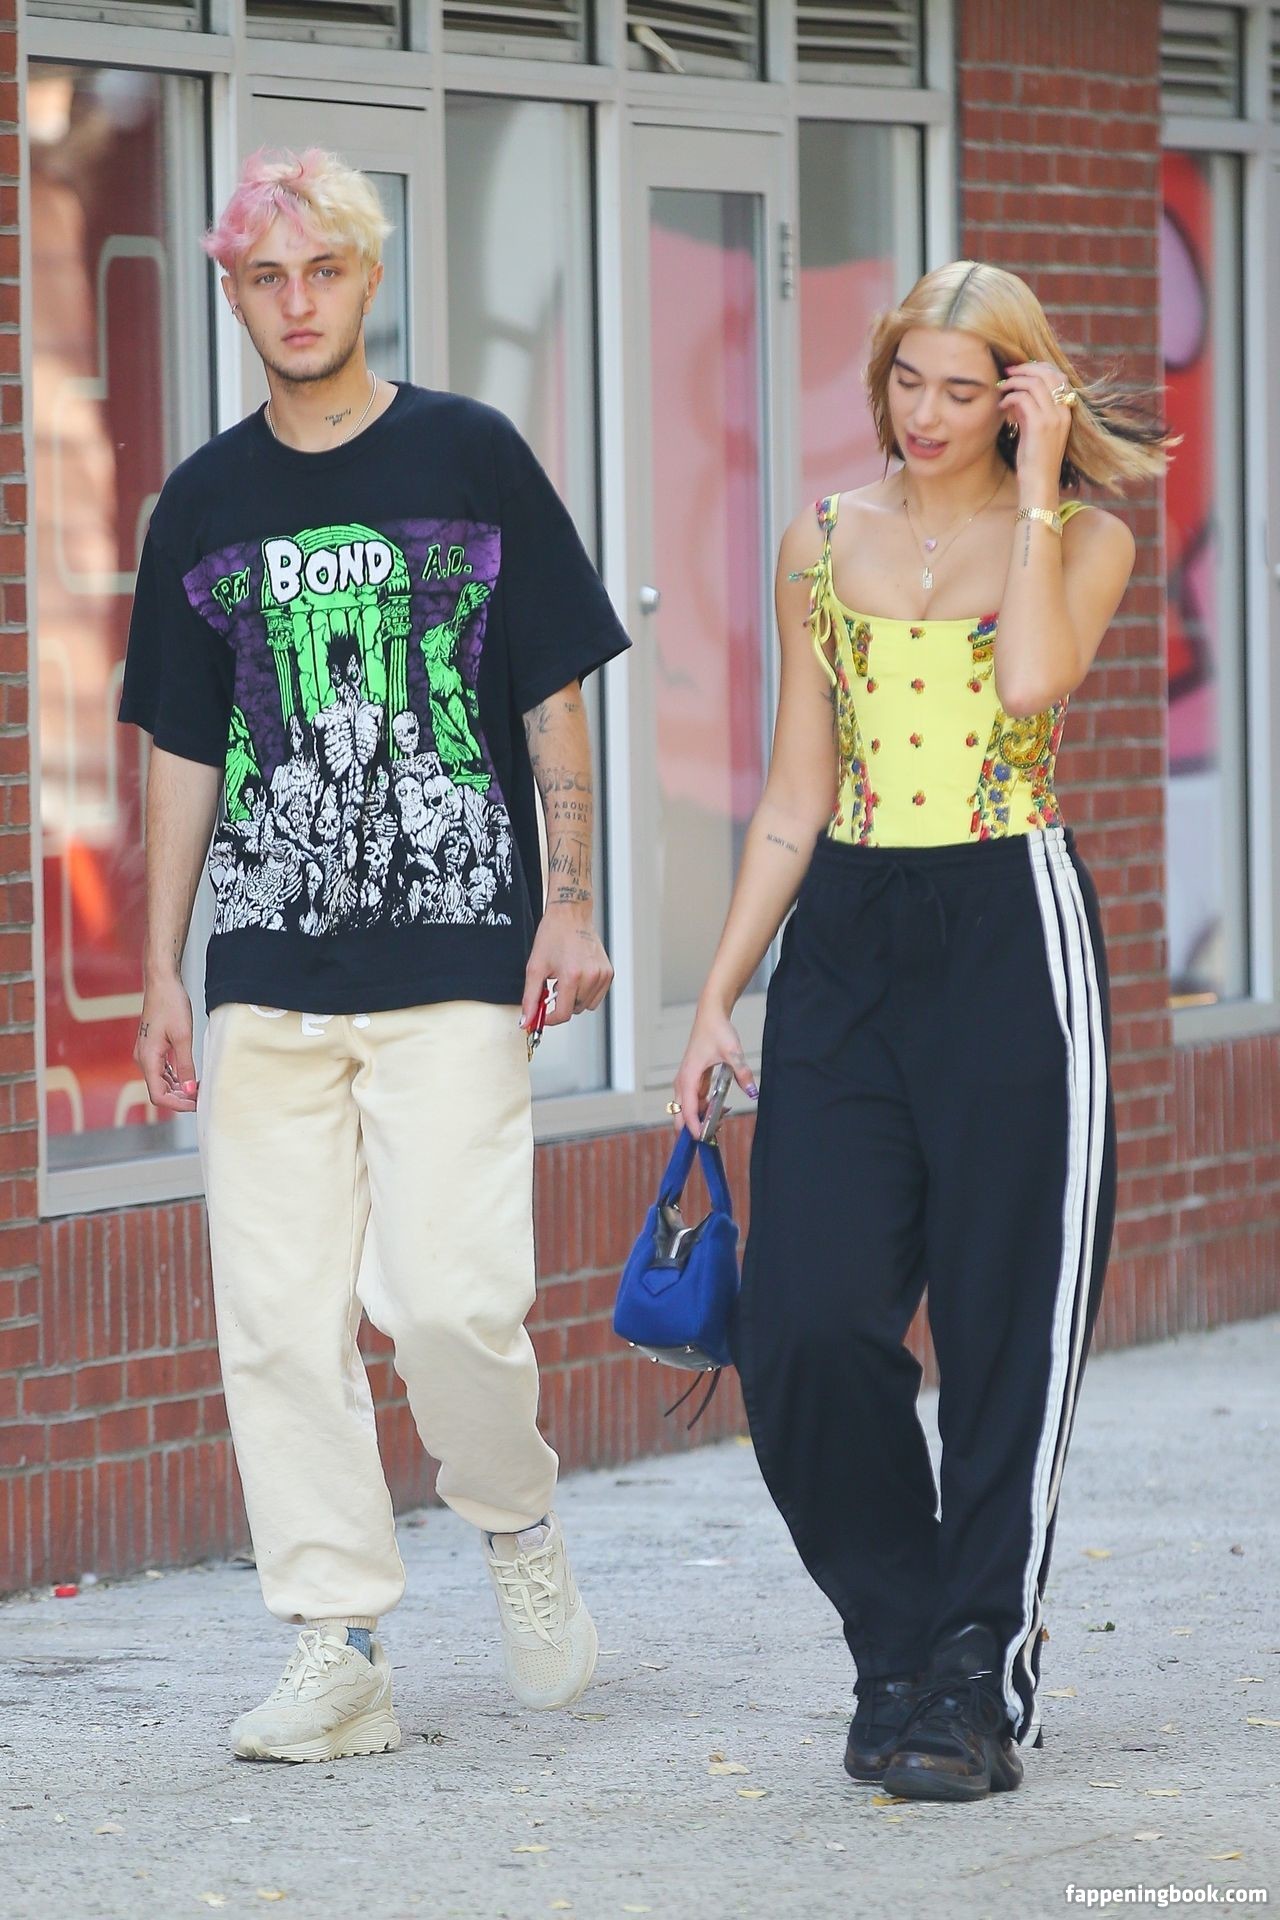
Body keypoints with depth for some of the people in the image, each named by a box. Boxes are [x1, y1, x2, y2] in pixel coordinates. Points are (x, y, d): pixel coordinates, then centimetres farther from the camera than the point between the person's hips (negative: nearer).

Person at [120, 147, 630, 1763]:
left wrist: (570, 906, -3)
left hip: (456, 964, -3)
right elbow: (184, 751, 15)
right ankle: (339, 1651, 5)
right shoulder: (206, 505, 11)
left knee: (451, 1296, -14)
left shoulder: (472, 460, 3)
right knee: (278, 1317, -2)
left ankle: (517, 1523, 15)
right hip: (267, 978, 3)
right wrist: (160, 973, 10)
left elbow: (555, 702, 5)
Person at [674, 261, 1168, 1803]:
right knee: (808, 1321, -6)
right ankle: (899, 1651, 13)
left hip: (1011, 933, -3)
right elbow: (796, 796, 14)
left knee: (1003, 1327, -1)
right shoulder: (825, 547, 11)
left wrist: (1035, 480, -13)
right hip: (845, 940, 3)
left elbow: (1036, 676, -20)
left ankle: (980, 1684, 10)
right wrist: (720, 995, 10)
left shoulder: (1082, 538, 2)